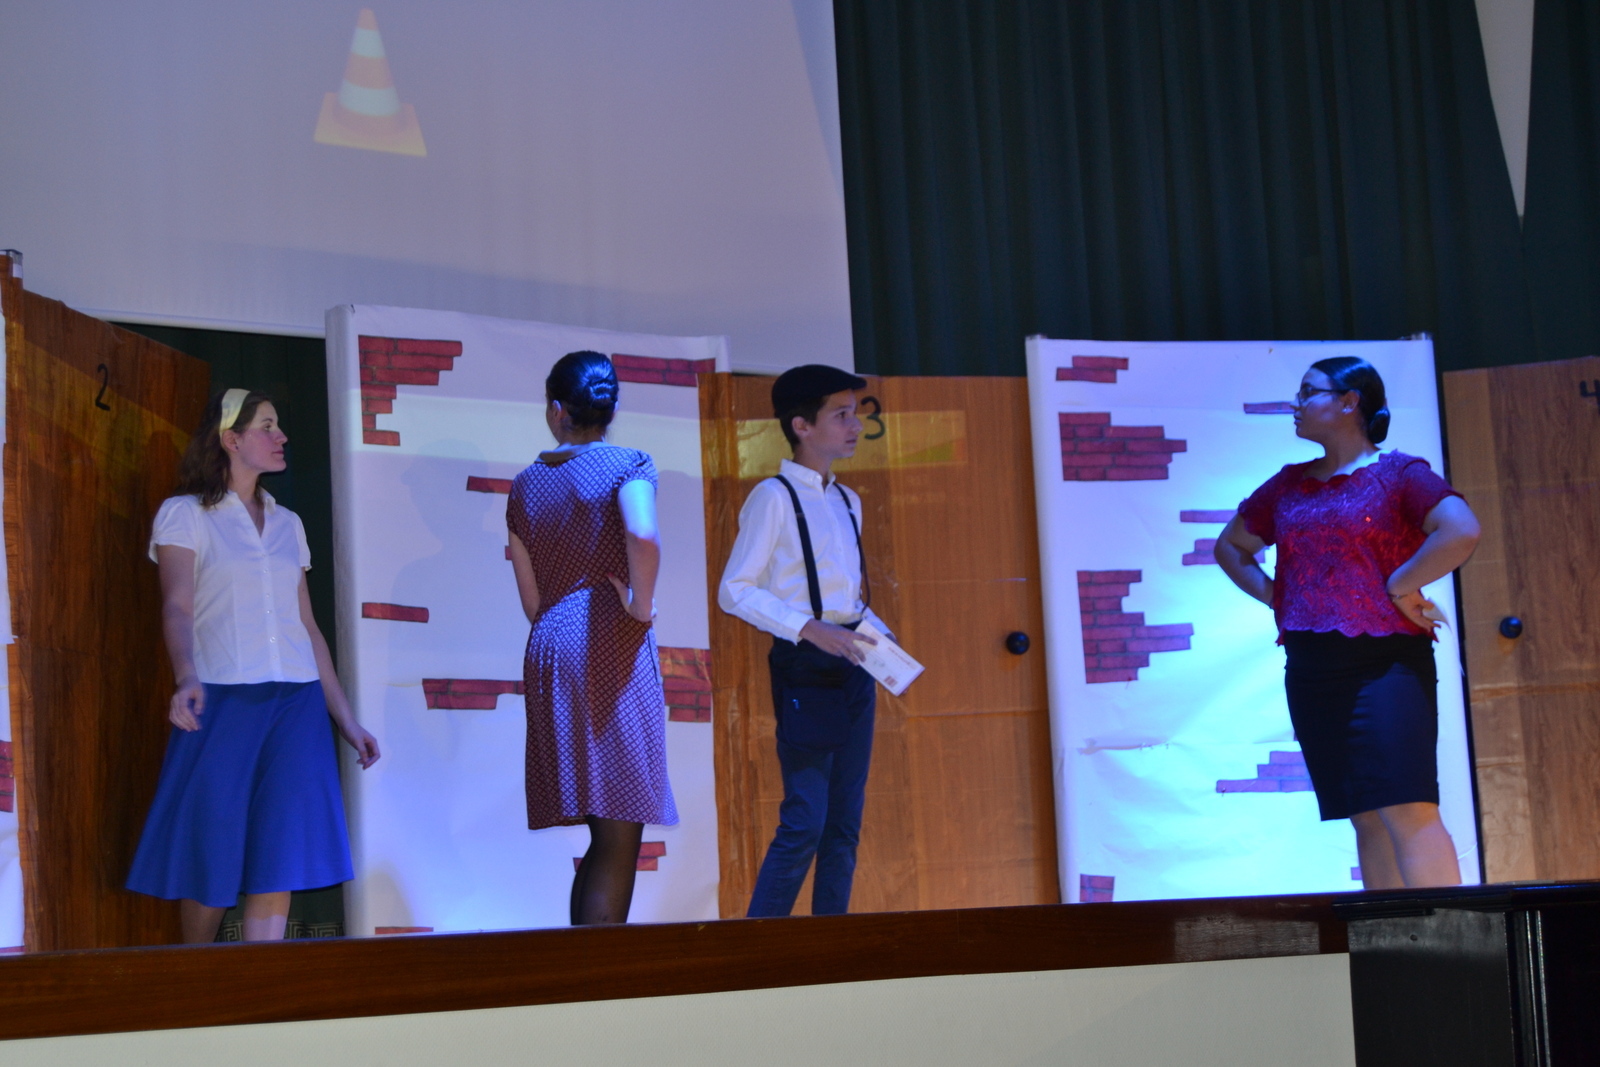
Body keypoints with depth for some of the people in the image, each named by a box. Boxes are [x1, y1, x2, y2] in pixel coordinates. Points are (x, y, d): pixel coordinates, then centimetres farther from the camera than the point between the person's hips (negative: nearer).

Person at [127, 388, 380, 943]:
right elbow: (177, 607, -12)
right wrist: (186, 678, -31)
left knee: (280, 858, -5)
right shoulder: (184, 514, 3)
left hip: (296, 704, 4)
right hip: (222, 699, -4)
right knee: (213, 856, -2)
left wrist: (346, 719, 15)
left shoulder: (288, 523, 18)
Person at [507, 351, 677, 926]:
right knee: (620, 830, -2)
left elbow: (531, 602, 9)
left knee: (588, 832, 12)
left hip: (547, 652, 5)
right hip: (613, 646, -5)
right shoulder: (628, 464, -2)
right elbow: (642, 535, -25)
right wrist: (641, 607, -12)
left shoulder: (525, 485, 11)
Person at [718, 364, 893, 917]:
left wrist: (882, 636, 5)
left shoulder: (847, 502, 17)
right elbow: (734, 591, -11)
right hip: (805, 669, -8)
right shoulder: (773, 497, -7)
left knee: (844, 824, 8)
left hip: (853, 669, 8)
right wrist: (809, 628, -20)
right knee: (805, 823, -12)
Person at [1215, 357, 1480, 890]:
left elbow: (1461, 532, -18)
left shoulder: (1398, 473, -3)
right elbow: (1230, 547, 27)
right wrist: (1273, 596, 12)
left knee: (1406, 809, -16)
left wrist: (1402, 586, -13)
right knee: (1366, 820, 6)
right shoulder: (1289, 485, 15)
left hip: (1386, 662, -6)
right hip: (1310, 671, 6)